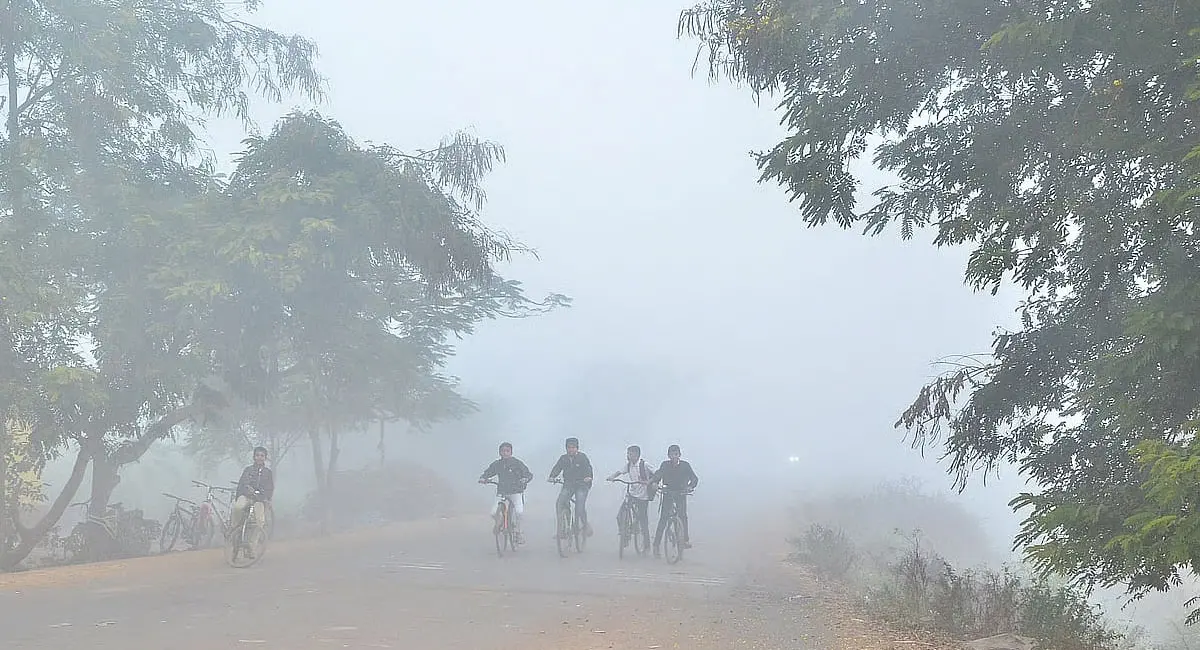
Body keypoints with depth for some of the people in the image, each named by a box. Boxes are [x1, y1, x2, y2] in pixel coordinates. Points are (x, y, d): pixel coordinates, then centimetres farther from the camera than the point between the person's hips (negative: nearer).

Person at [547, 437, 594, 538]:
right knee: (560, 503, -15)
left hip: (581, 485, -4)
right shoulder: (563, 458, 7)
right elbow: (557, 467, -4)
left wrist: (588, 477, -37)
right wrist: (552, 477, -24)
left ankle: (586, 525, 7)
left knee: (580, 507, -18)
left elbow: (588, 467, -16)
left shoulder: (582, 457, -3)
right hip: (568, 485, 4)